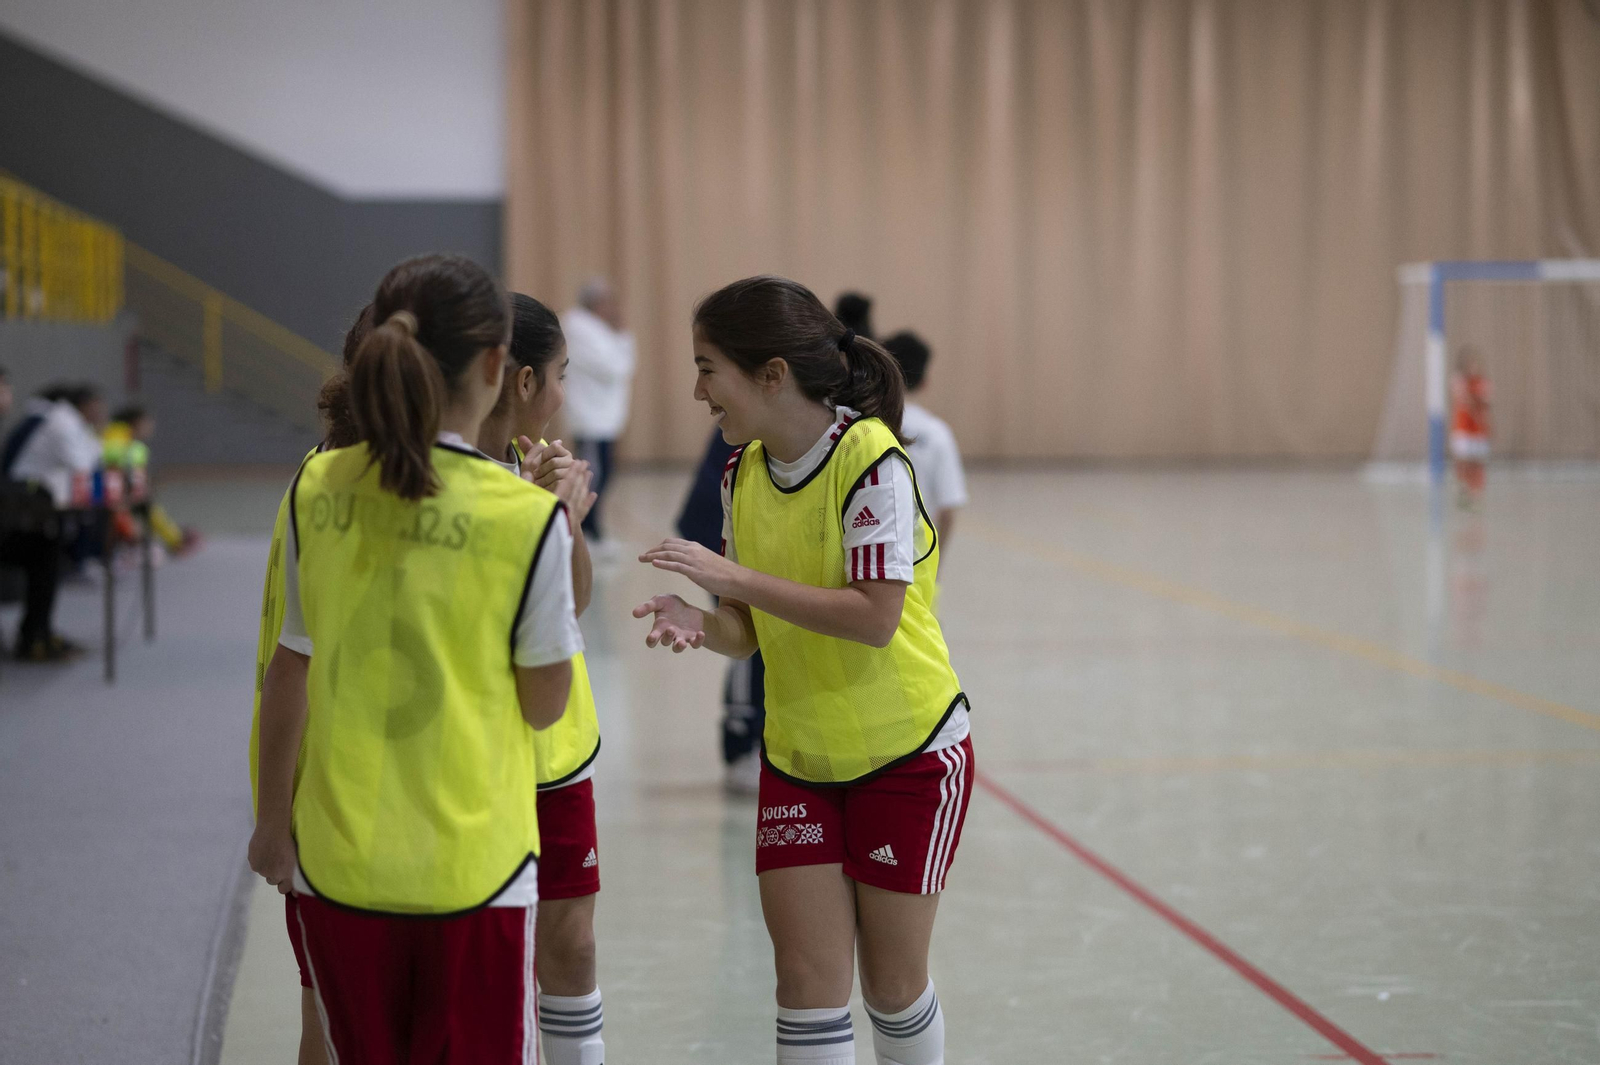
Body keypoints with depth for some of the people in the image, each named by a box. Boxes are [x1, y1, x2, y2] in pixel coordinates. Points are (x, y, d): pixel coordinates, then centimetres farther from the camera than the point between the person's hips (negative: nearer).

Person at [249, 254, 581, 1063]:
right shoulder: (527, 515, -13)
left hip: (337, 859, 4)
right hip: (472, 866, -3)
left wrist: (272, 821, 17)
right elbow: (544, 705, -4)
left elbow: (288, 673, 5)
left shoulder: (318, 489, -3)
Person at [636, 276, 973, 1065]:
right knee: (808, 980, 0)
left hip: (907, 752, -5)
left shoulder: (870, 459, -20)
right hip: (798, 758, 5)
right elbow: (751, 631, 5)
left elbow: (874, 617, -26)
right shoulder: (743, 472, 0)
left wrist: (735, 578, -27)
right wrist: (700, 624, -18)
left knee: (891, 981, 6)